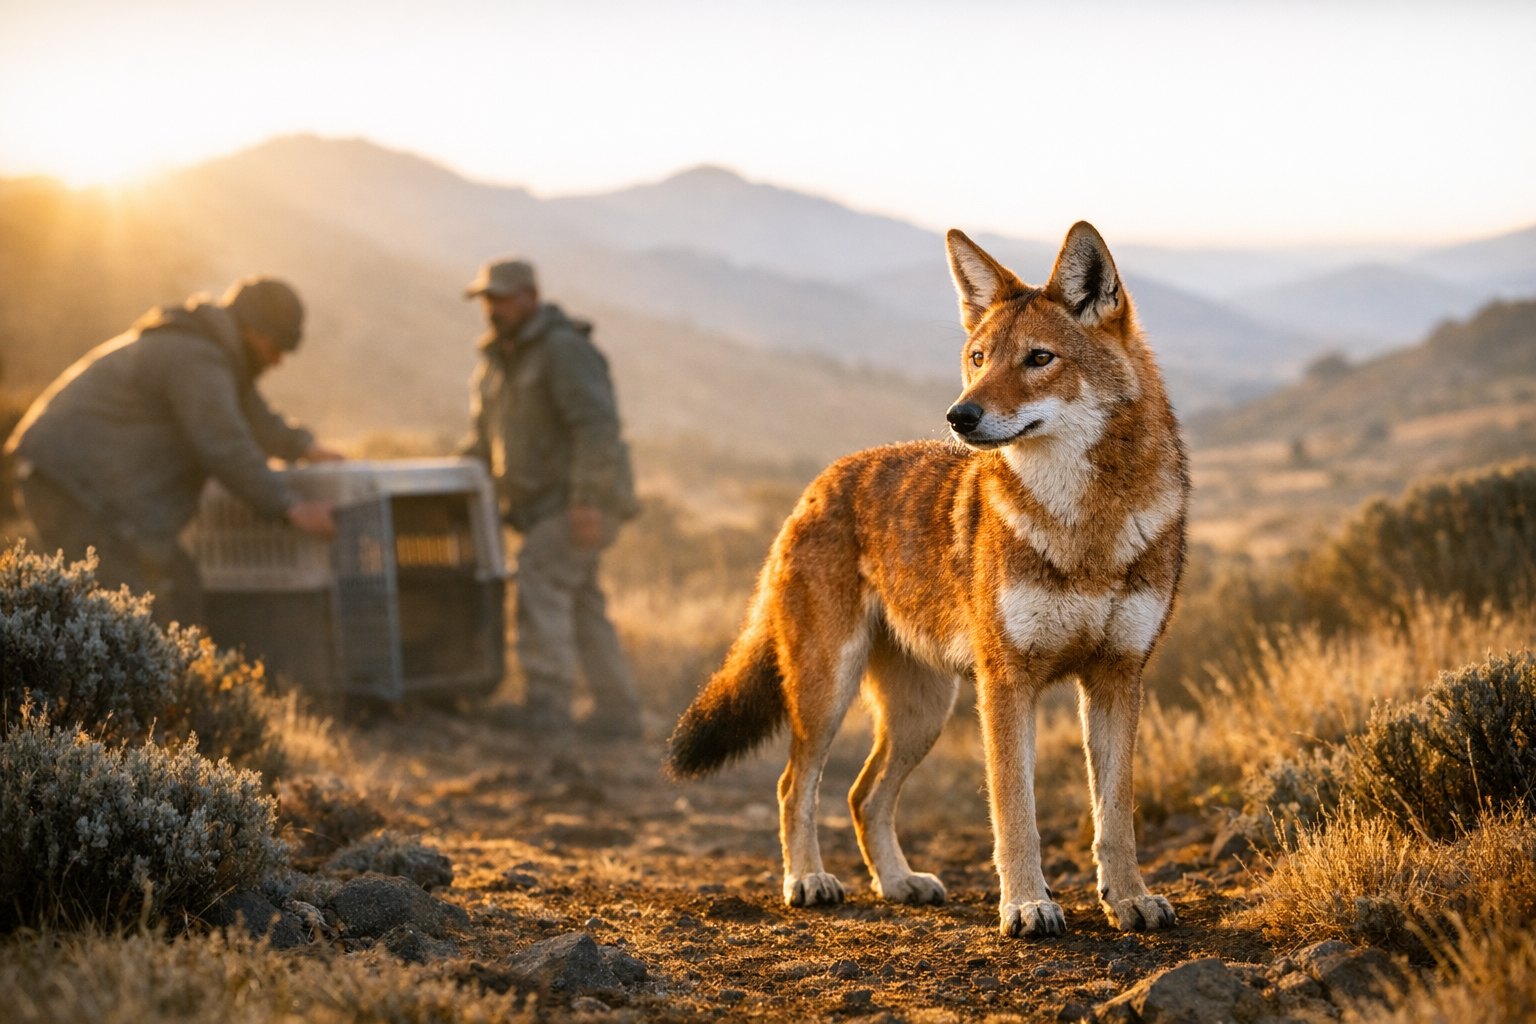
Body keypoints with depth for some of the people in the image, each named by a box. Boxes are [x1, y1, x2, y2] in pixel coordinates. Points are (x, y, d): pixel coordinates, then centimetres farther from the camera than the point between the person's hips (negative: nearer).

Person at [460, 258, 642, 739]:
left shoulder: (564, 350, -16)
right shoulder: (495, 360, 14)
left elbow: (597, 426, -26)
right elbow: (483, 442, 21)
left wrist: (587, 500, -33)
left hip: (585, 502, -9)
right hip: (545, 504, 9)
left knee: (539, 574, -24)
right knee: (580, 609, 11)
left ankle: (547, 707, -28)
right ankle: (618, 714, 18)